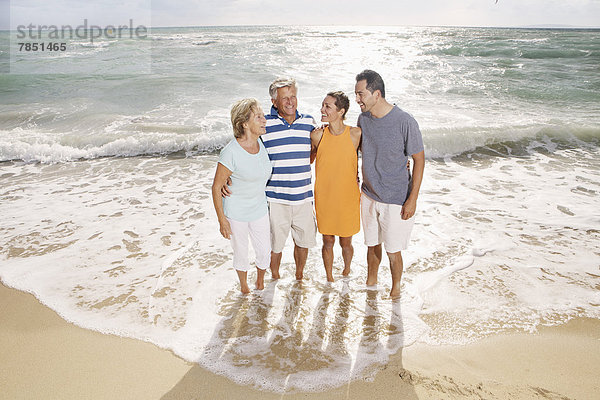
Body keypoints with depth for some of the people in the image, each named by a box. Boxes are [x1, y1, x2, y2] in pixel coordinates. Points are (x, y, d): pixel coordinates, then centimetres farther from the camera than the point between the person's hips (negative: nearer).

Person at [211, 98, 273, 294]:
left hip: (259, 210, 5)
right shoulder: (230, 152, -24)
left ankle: (260, 282, 42)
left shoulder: (262, 144, -5)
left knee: (265, 254, 11)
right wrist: (222, 220, -13)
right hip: (235, 212, -5)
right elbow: (216, 187, -16)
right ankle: (244, 287, 42)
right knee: (241, 254, 13)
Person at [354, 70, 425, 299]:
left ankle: (395, 289, 30)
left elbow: (419, 159, -12)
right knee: (372, 243, 19)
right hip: (368, 196, 5)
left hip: (396, 200, -5)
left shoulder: (405, 122, -19)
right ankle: (370, 283, 42)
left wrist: (412, 199, -13)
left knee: (393, 251, 5)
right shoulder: (363, 119, -1)